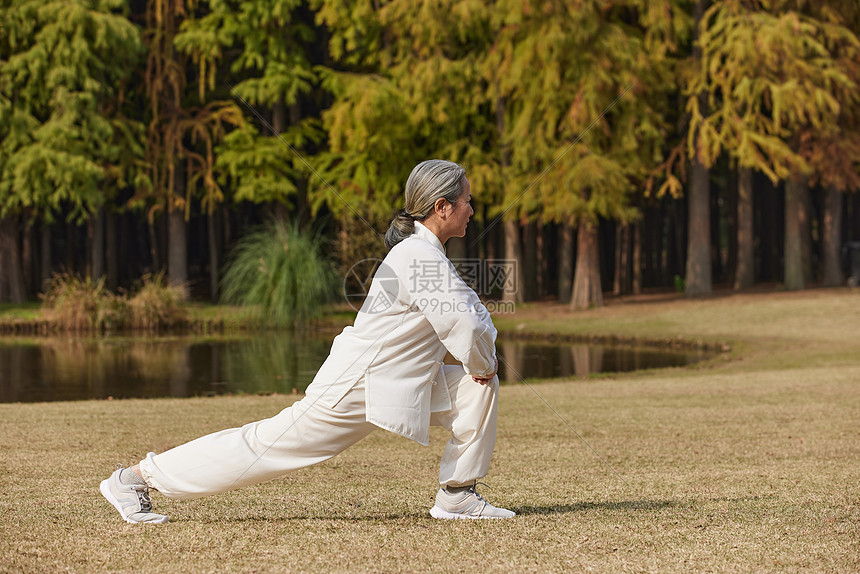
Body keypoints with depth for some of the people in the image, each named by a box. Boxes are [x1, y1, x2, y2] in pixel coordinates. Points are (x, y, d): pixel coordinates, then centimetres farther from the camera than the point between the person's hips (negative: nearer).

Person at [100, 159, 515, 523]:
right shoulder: (418, 254, -21)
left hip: (394, 380, 9)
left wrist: (485, 357, 2)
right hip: (355, 386, -9)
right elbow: (458, 323, -28)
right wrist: (482, 363, -9)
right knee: (265, 445, -4)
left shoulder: (424, 249, 9)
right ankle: (134, 478, 5)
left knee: (478, 387, -1)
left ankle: (457, 495, 7)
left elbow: (471, 309, 19)